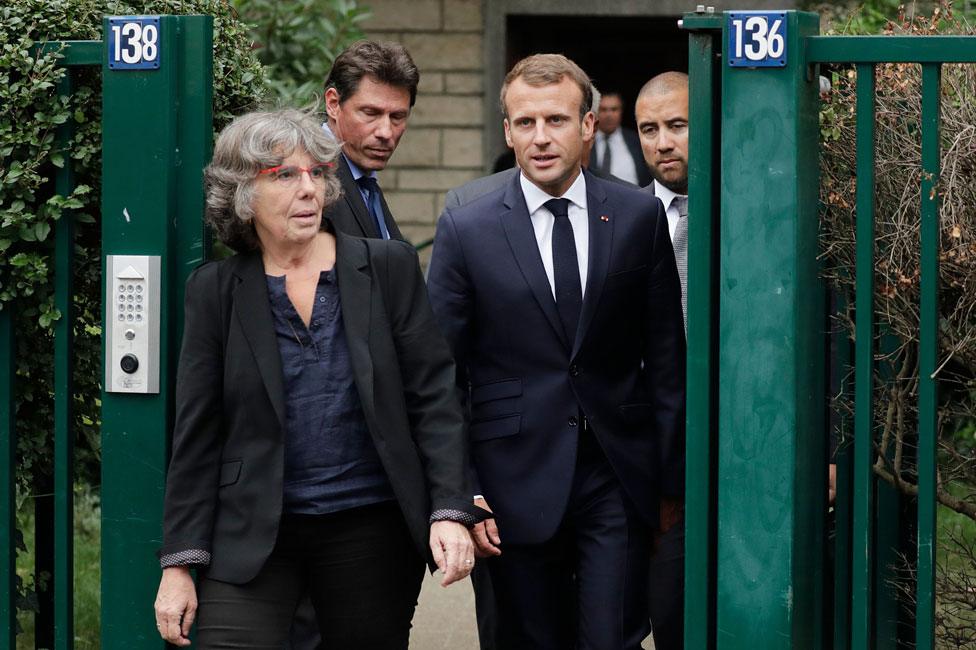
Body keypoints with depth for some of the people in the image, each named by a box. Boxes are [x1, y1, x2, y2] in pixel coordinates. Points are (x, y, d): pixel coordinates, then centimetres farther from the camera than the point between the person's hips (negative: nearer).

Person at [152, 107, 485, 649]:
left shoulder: (389, 269, 2)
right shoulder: (216, 290, 3)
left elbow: (432, 397, 0)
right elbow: (196, 435, 3)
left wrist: (451, 511, -11)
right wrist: (179, 563, -1)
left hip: (371, 529, 1)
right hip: (252, 538, 0)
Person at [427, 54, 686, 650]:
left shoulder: (640, 217, 3)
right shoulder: (466, 230, -1)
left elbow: (666, 357, 7)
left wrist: (673, 479, 6)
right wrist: (461, 493, -6)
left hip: (618, 482, 0)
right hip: (519, 484, 0)